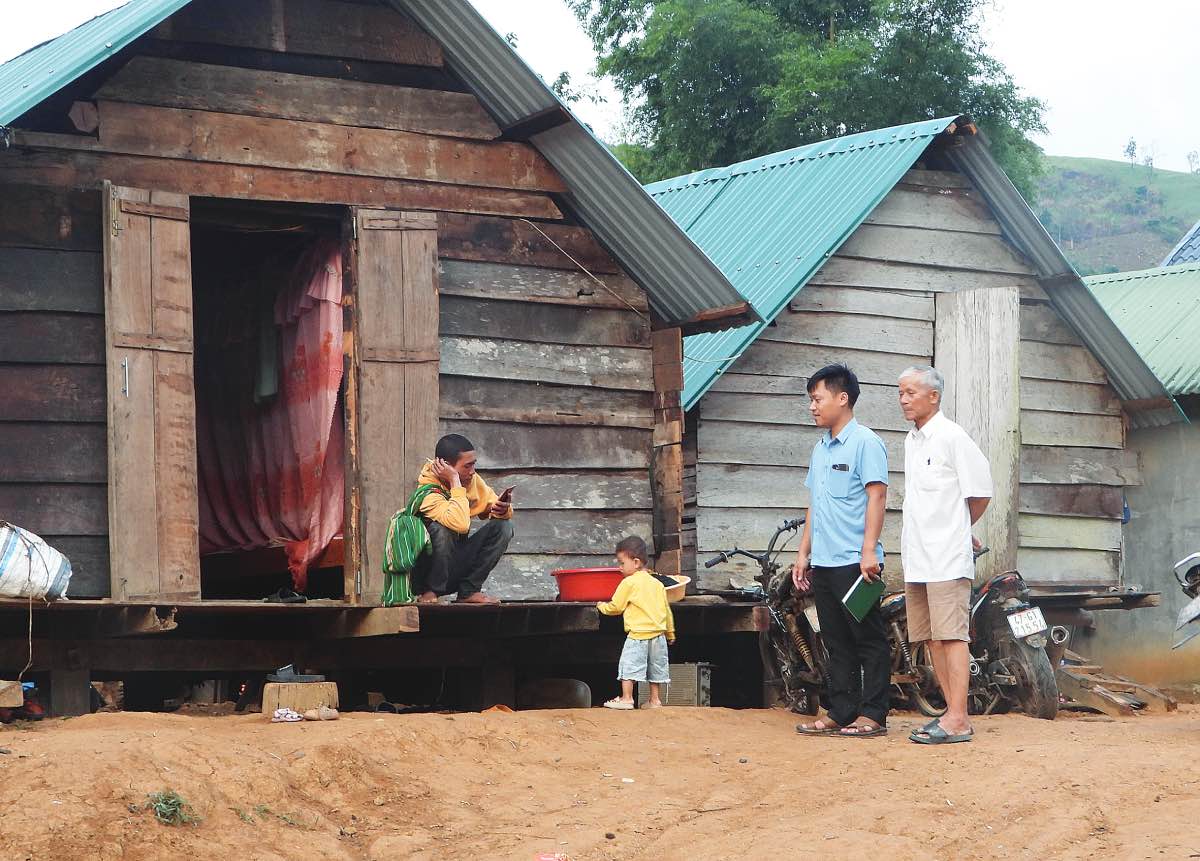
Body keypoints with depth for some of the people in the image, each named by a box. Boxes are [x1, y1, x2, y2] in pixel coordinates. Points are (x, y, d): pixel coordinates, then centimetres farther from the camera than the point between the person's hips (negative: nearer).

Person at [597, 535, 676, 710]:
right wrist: (670, 633, 28)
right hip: (658, 634, 7)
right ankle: (655, 700, 14)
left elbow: (615, 607, -1)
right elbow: (667, 610, 18)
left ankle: (627, 698, -8)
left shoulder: (629, 582, -7)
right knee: (655, 668, 12)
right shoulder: (657, 584, 12)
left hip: (637, 634, -7)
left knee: (629, 665, -4)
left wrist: (602, 606, 20)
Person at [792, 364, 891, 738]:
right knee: (837, 643, 10)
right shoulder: (821, 448, 18)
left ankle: (873, 714, 1)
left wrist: (869, 552, -20)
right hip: (823, 563, 8)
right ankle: (840, 713, 14)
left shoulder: (864, 443, -7)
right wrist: (803, 554, 18)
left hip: (854, 562, -8)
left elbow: (876, 497, -13)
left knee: (868, 640, -2)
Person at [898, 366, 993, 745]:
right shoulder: (911, 441, 17)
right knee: (931, 638, 9)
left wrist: (959, 529, 8)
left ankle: (958, 720, -12)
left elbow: (980, 493, -6)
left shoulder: (952, 437, -8)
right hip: (917, 558, 9)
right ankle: (952, 711, 15)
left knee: (951, 636, -10)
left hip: (947, 557, -9)